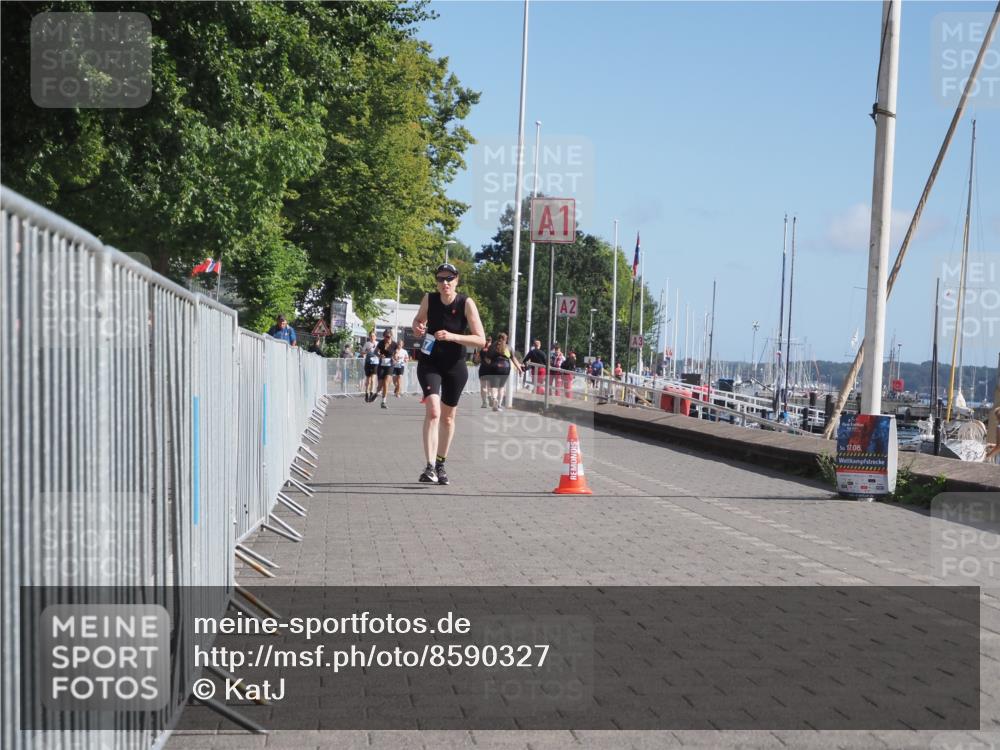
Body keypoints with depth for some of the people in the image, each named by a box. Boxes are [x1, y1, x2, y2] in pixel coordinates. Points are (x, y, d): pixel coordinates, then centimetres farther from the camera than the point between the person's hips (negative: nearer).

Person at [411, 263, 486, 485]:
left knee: (448, 417, 14)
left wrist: (452, 336, -29)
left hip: (455, 366, 0)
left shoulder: (466, 303, -14)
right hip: (430, 363, 0)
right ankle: (430, 466, -24)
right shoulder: (429, 299, -8)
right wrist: (417, 327, -10)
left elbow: (481, 340, -17)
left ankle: (440, 463, 32)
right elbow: (419, 319, 14)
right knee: (432, 411, -20)